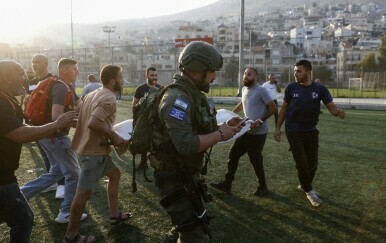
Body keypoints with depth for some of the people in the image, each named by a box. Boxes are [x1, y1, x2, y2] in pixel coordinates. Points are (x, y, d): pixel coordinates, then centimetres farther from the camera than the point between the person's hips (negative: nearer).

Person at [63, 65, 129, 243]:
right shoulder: (109, 98, -19)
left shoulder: (93, 94, 11)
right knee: (84, 192, 0)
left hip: (89, 146, 10)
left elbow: (77, 115, 16)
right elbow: (93, 123, -32)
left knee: (114, 174, 23)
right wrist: (114, 136, -19)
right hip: (94, 150, -10)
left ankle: (115, 214, 32)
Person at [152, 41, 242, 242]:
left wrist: (224, 126, 1)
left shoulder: (193, 94, 8)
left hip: (187, 174, 10)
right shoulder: (177, 98, -24)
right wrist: (220, 135, -22)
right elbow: (186, 145, -34)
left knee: (187, 224, 28)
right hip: (174, 177, -10)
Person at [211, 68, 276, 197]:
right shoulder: (244, 89, 10)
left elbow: (273, 107, -16)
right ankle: (227, 184, 14)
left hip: (258, 132, -8)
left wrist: (260, 121, -21)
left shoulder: (260, 91, -15)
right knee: (233, 154, 7)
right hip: (246, 130, 8)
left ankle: (263, 186, 22)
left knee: (255, 160, 1)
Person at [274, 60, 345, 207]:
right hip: (294, 132, -2)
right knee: (302, 163, -3)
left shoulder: (320, 89, -6)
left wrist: (338, 113, -33)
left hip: (311, 131, 2)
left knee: (312, 163, 12)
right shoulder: (291, 88, -7)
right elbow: (284, 108, 2)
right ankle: (309, 191, 17)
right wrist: (278, 128, 0)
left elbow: (331, 107, -8)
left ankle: (304, 185, 38)